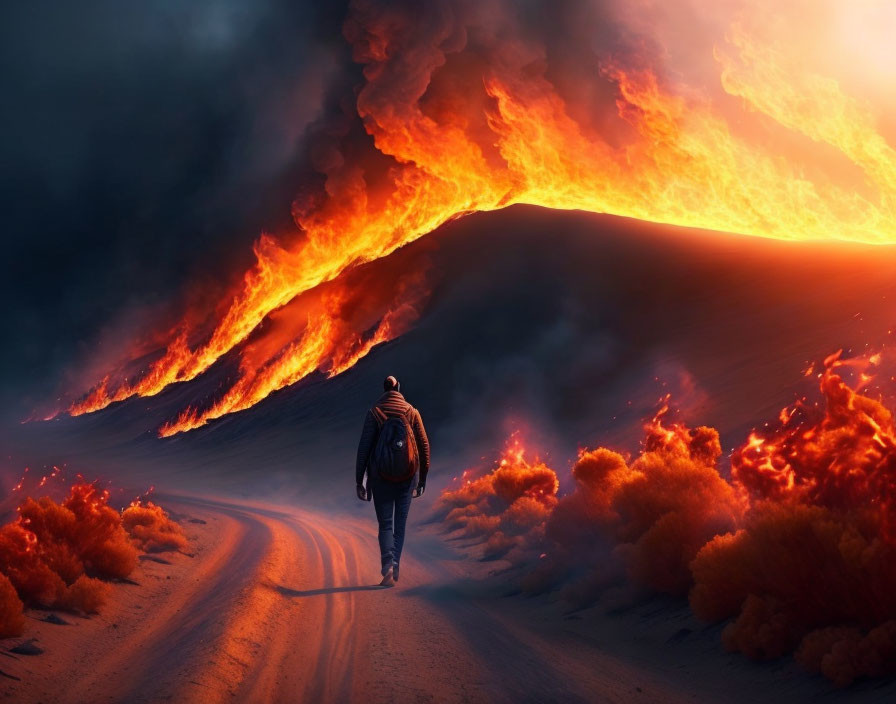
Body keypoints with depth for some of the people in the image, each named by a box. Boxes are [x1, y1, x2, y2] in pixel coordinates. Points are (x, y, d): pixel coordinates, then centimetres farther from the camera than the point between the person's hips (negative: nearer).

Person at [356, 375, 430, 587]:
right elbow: (424, 445, 3)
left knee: (385, 525, 3)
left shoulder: (374, 412, -3)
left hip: (381, 476, -1)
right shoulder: (412, 412, 2)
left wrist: (359, 481, -1)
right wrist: (422, 478, 12)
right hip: (407, 476, 1)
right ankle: (395, 569, 13)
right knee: (400, 524, 13)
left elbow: (364, 447, -6)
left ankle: (388, 566, -18)